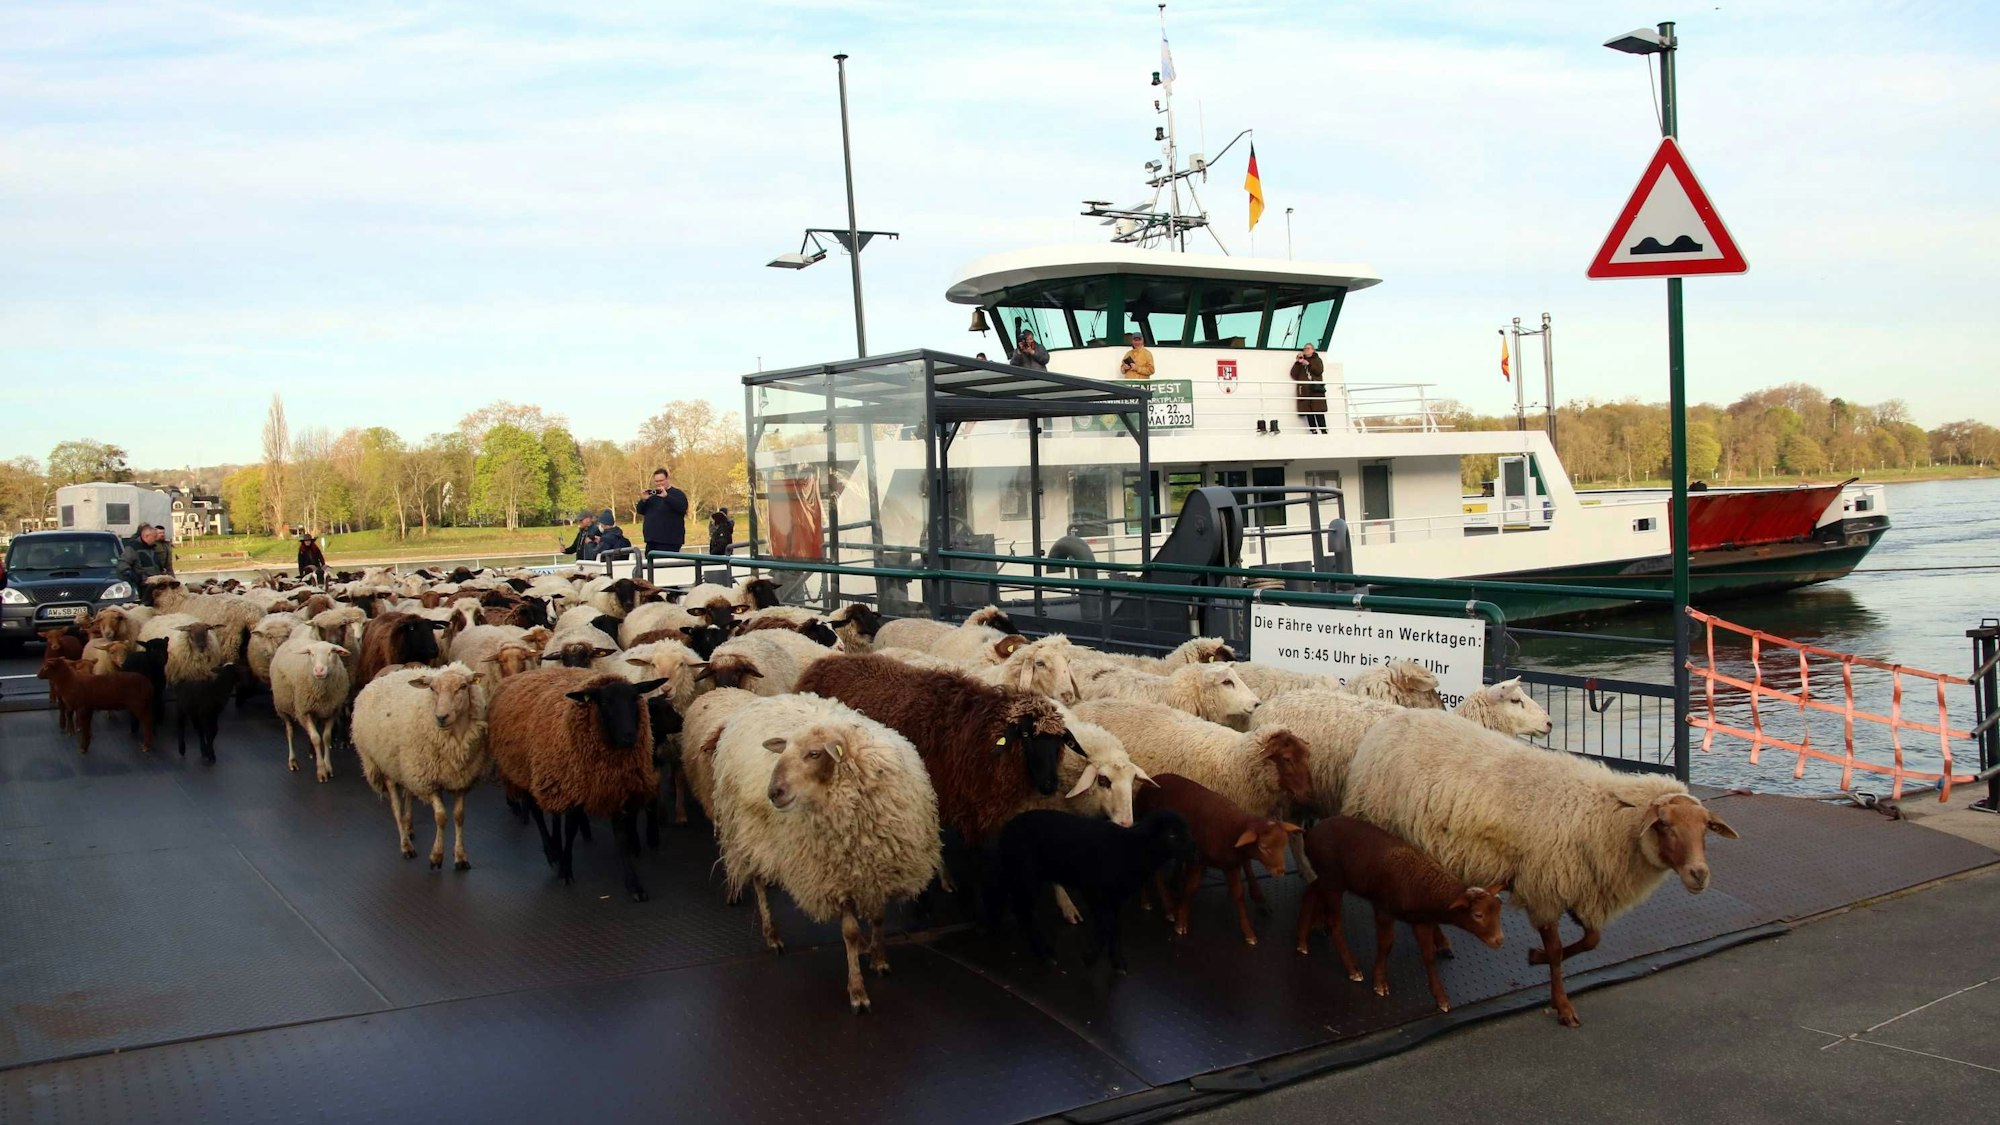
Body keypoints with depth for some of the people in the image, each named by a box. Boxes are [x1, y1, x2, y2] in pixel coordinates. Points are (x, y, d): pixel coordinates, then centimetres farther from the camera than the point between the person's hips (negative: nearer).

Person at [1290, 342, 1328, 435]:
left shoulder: (1317, 360, 17)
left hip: (1316, 390, -2)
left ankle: (1324, 431, -16)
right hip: (1304, 390, 2)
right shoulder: (1299, 362, 21)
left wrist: (1308, 364, -9)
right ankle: (1313, 431, -5)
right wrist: (1297, 362, 0)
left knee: (1319, 411, -14)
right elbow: (1294, 375, 9)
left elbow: (1319, 371, -1)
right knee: (1308, 412, -6)